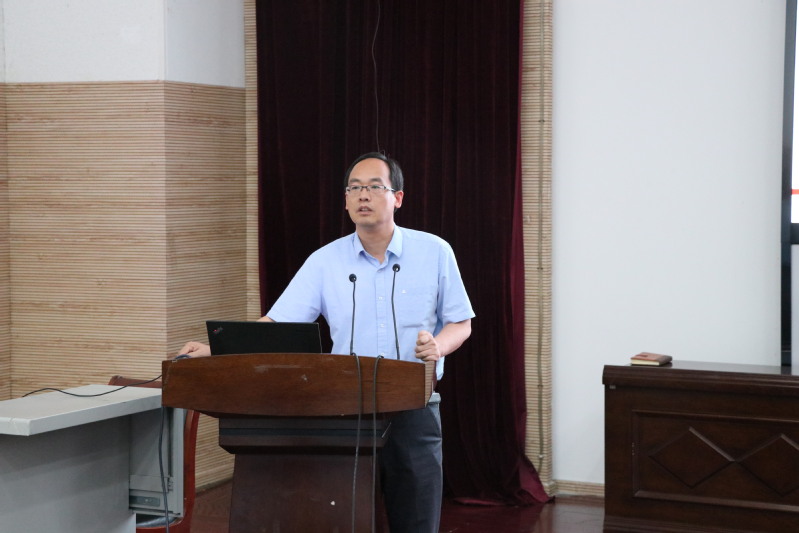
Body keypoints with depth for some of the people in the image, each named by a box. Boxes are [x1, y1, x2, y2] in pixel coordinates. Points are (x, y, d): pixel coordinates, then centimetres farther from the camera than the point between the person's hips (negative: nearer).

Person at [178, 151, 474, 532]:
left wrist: (438, 345, -16)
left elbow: (461, 323, 7)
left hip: (413, 412, -1)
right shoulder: (325, 261, 2)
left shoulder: (434, 252, 1)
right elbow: (277, 324, -3)